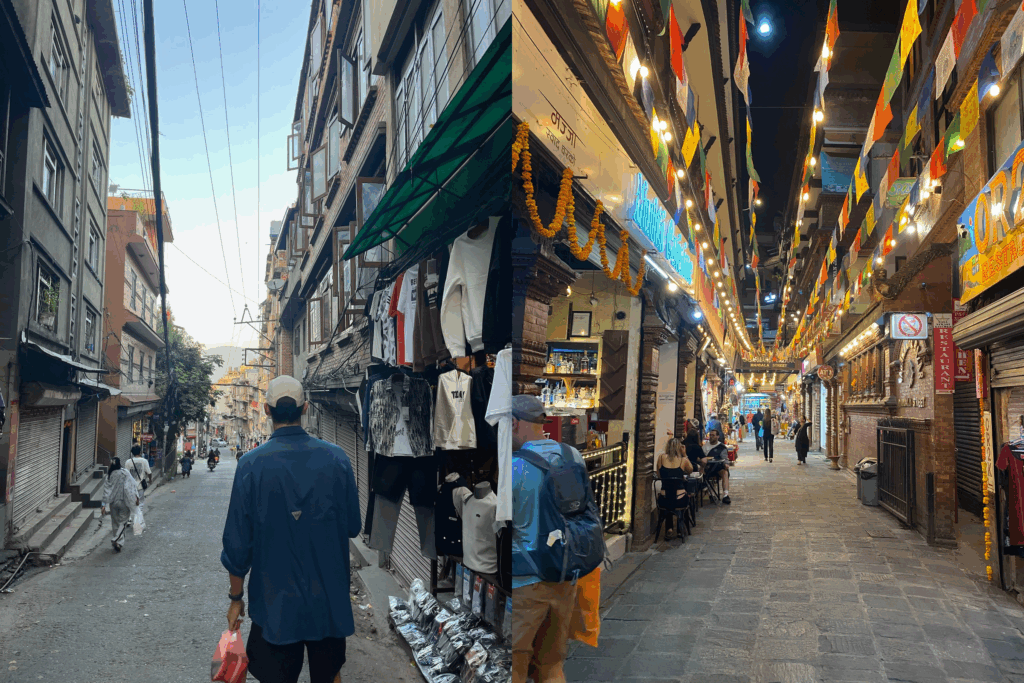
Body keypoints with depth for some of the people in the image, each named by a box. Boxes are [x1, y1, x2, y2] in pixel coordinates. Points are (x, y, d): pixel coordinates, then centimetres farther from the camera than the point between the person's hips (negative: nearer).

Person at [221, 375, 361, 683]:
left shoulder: (252, 465, -13)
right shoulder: (336, 457, -10)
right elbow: (353, 527, -1)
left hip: (276, 604, -1)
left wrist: (235, 598, 6)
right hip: (330, 600, 2)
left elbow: (238, 543, -8)